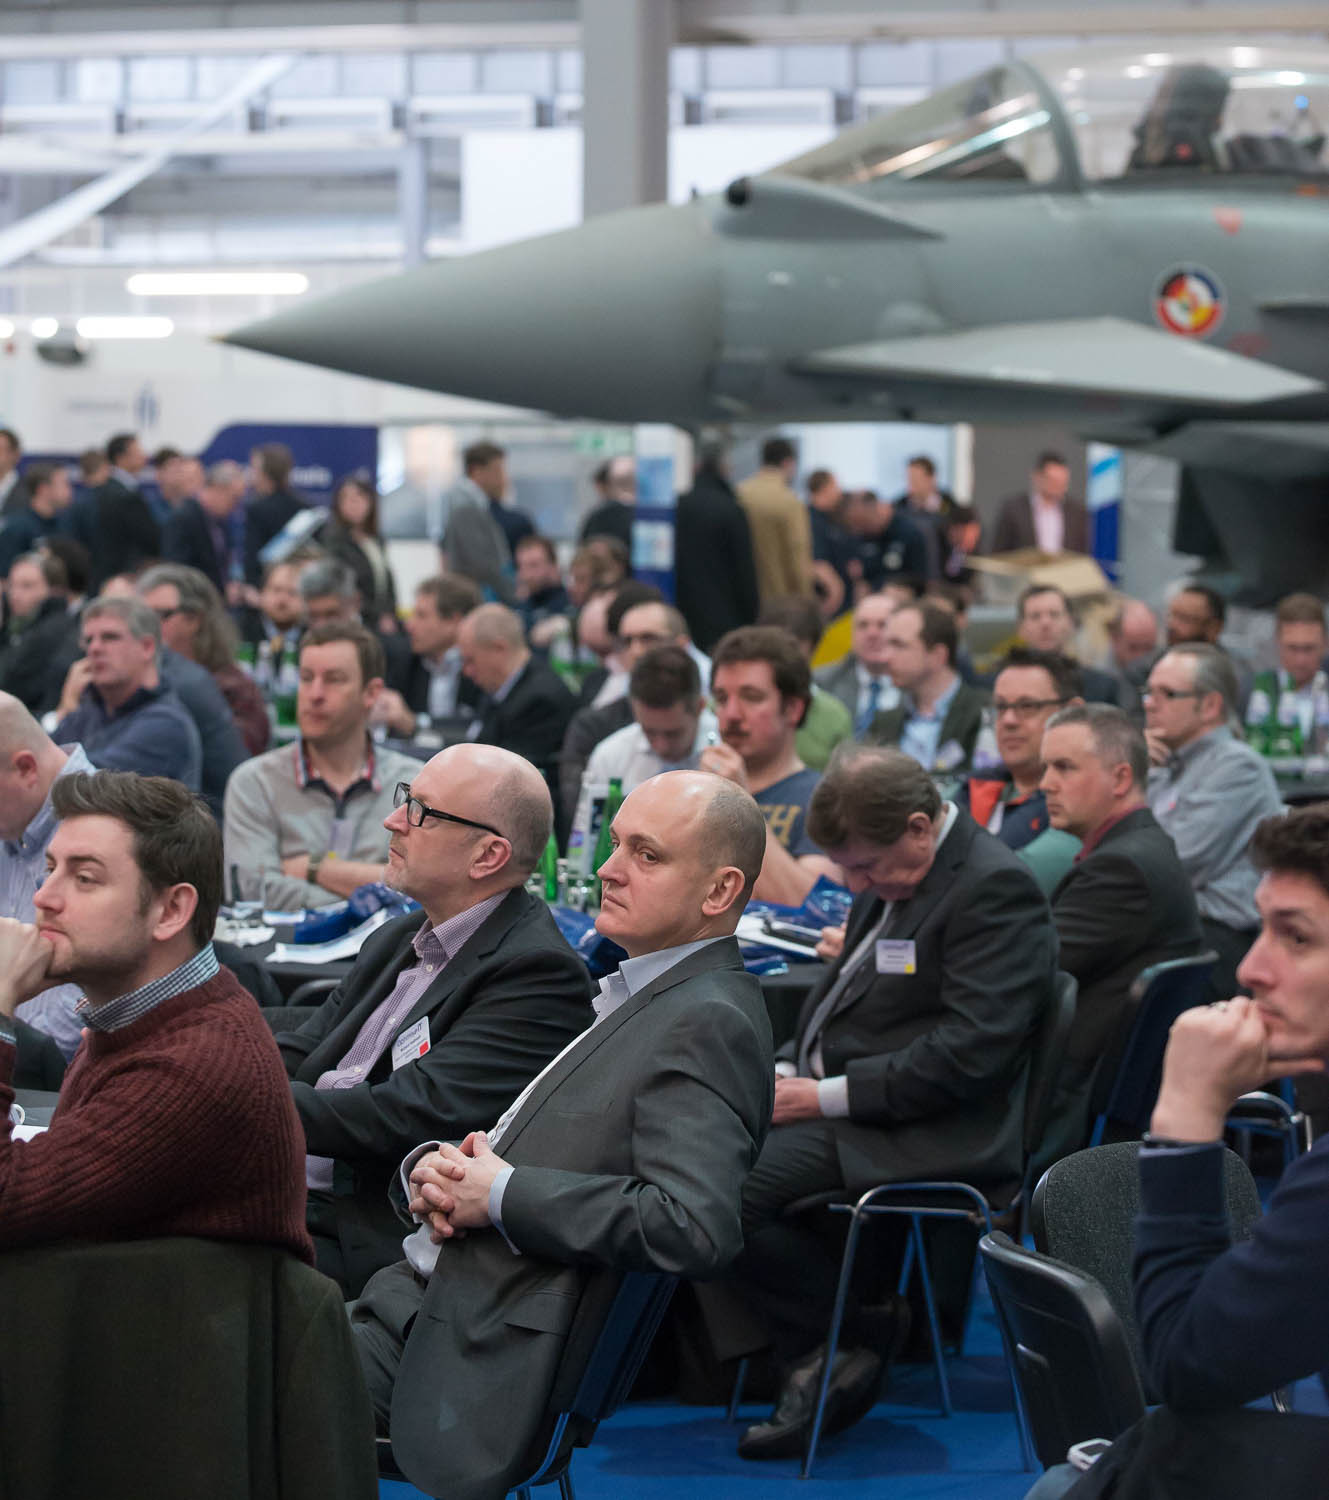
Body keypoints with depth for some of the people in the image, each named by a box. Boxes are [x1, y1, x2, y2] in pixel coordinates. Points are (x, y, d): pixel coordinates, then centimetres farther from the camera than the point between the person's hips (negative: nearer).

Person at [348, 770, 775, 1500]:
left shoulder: (708, 1024, -12)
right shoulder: (619, 994, 19)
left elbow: (694, 1228, -26)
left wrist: (502, 1193, -17)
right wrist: (432, 1168, -1)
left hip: (485, 1351, -9)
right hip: (415, 1291, 9)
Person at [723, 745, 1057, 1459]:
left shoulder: (995, 889, -15)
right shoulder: (890, 874, 14)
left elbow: (968, 1053, -21)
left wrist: (829, 1096, -19)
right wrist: (788, 1072, 5)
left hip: (927, 1133, -10)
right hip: (827, 1095, 10)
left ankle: (840, 1351, -6)